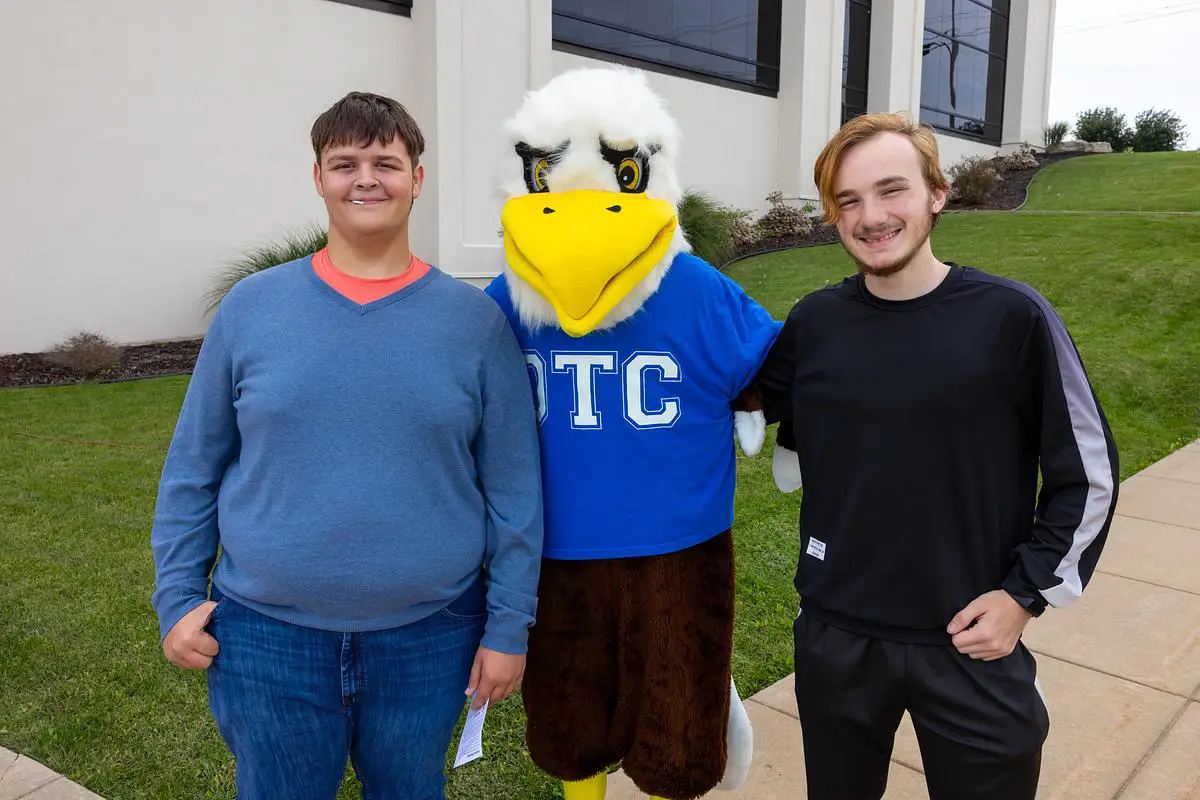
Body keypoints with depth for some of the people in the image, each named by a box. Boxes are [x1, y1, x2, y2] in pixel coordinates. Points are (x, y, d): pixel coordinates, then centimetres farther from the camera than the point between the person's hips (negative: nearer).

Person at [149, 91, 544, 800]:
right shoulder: (250, 307, -2)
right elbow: (193, 468, 5)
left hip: (430, 635, 0)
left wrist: (509, 624, -3)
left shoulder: (475, 319, -5)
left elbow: (513, 488, -4)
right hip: (267, 636, 1)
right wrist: (178, 597, 2)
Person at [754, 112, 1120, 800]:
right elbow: (788, 430, 14)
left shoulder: (1012, 317, -12)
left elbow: (1089, 474, -4)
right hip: (835, 639, 3)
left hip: (973, 644, -2)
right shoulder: (812, 323, -5)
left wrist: (1027, 593, -7)